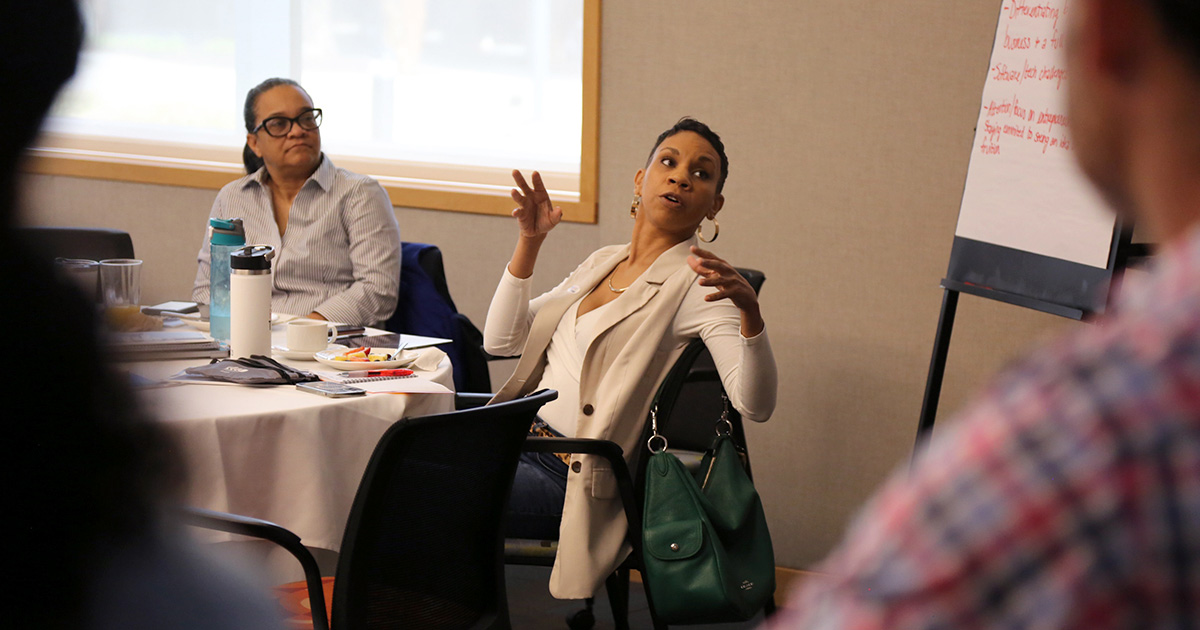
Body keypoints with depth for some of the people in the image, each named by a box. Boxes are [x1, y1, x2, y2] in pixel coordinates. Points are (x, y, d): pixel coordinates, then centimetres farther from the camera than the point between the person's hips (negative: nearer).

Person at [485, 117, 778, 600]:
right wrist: (529, 243, 5)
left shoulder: (697, 285, -8)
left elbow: (755, 406, -21)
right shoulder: (603, 262, 15)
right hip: (520, 441, 7)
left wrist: (749, 308, -37)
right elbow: (500, 340, 15)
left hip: (574, 475, -7)